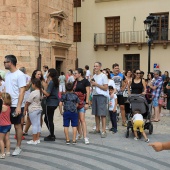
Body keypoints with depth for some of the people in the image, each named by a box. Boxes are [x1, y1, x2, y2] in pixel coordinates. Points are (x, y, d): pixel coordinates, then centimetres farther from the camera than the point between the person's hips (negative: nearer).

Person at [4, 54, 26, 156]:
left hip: (16, 106, -6)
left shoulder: (20, 75, -12)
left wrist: (18, 106, -21)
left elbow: (22, 92, -15)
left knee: (17, 126, 4)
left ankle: (18, 147, 15)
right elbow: (6, 89, 15)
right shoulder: (7, 74, 10)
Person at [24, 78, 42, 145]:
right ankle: (37, 139, 17)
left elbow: (28, 102, -12)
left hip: (33, 110, -8)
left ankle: (34, 140, 3)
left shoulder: (33, 93, -18)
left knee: (34, 125, -3)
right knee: (38, 124, 11)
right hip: (39, 109, 8)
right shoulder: (40, 92, 4)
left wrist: (25, 110, 2)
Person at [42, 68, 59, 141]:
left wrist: (41, 89, -8)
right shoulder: (55, 82, 12)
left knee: (49, 120, 0)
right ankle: (52, 135, 25)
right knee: (46, 119, 18)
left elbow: (47, 94, -17)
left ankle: (52, 136, 9)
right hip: (54, 102, 10)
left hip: (51, 103, -10)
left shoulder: (51, 82, -16)